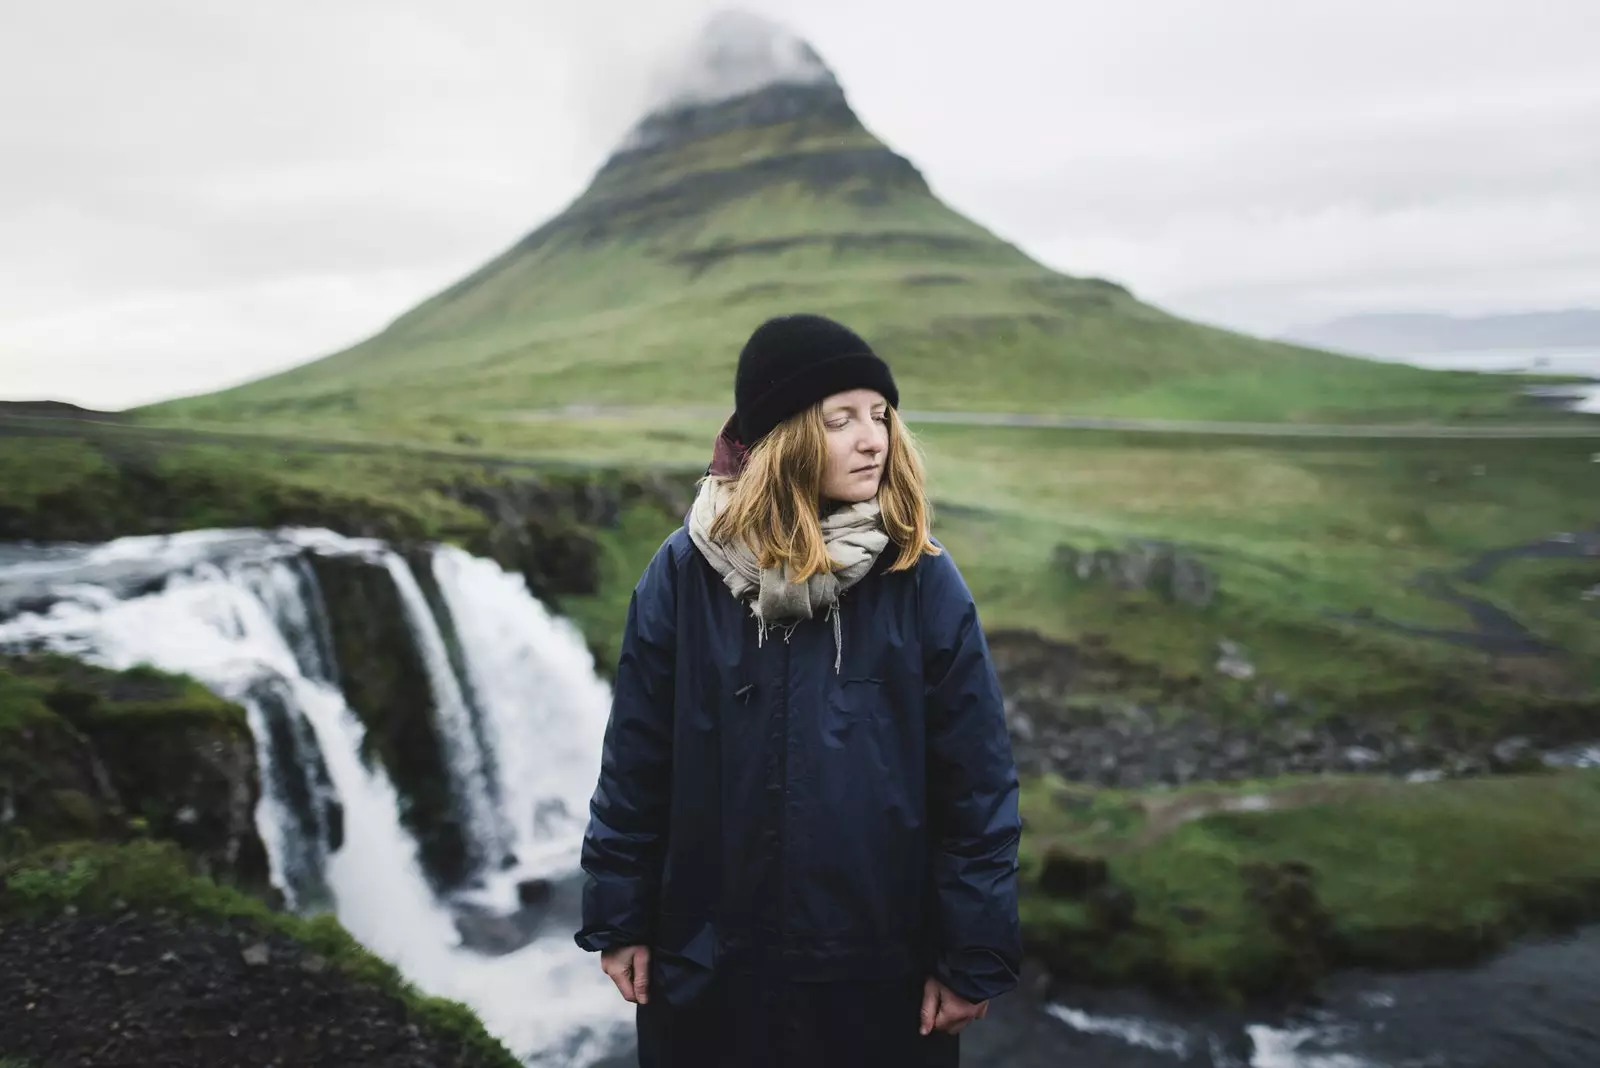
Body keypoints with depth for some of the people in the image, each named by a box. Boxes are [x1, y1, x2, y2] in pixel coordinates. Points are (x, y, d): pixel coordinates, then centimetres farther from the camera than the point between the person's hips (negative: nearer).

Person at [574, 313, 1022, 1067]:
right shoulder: (686, 570, -7)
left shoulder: (923, 578, -9)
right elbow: (635, 759, -1)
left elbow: (978, 780, -6)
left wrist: (975, 953, -5)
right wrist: (619, 918, 2)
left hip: (882, 970, 0)